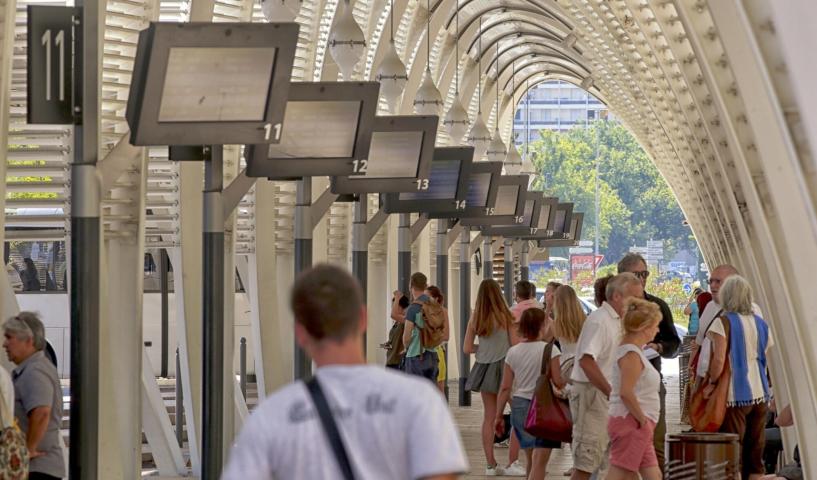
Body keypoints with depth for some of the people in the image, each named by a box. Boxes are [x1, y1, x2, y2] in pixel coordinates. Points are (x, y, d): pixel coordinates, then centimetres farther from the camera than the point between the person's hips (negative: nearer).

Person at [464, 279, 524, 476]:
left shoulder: (475, 319, 0)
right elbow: (515, 345, -9)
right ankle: (511, 463, -3)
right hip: (504, 366, -4)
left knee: (489, 417, 10)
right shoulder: (505, 317, -10)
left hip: (484, 368, 4)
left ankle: (491, 464, 11)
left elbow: (467, 348, 2)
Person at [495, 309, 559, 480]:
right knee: (540, 460, -7)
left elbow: (505, 388, 3)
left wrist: (499, 415, 10)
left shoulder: (513, 352, 3)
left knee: (531, 459, 18)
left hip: (519, 405, 5)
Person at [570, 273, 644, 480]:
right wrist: (611, 392, -23)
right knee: (586, 463, -8)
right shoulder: (599, 321, -16)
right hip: (592, 394, -10)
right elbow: (586, 361, -26)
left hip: (608, 395, 10)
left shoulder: (618, 321, 15)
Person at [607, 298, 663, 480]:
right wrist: (643, 420, -17)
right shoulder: (631, 354, -16)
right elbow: (626, 393, -25)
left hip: (637, 426, 11)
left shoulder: (634, 351, 15)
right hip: (630, 423, -11)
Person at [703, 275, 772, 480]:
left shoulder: (723, 322, -8)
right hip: (760, 394, 6)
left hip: (735, 395, -6)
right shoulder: (760, 324, 10)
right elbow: (763, 359, 12)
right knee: (755, 452, 10)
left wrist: (711, 383, -4)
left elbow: (719, 359, -16)